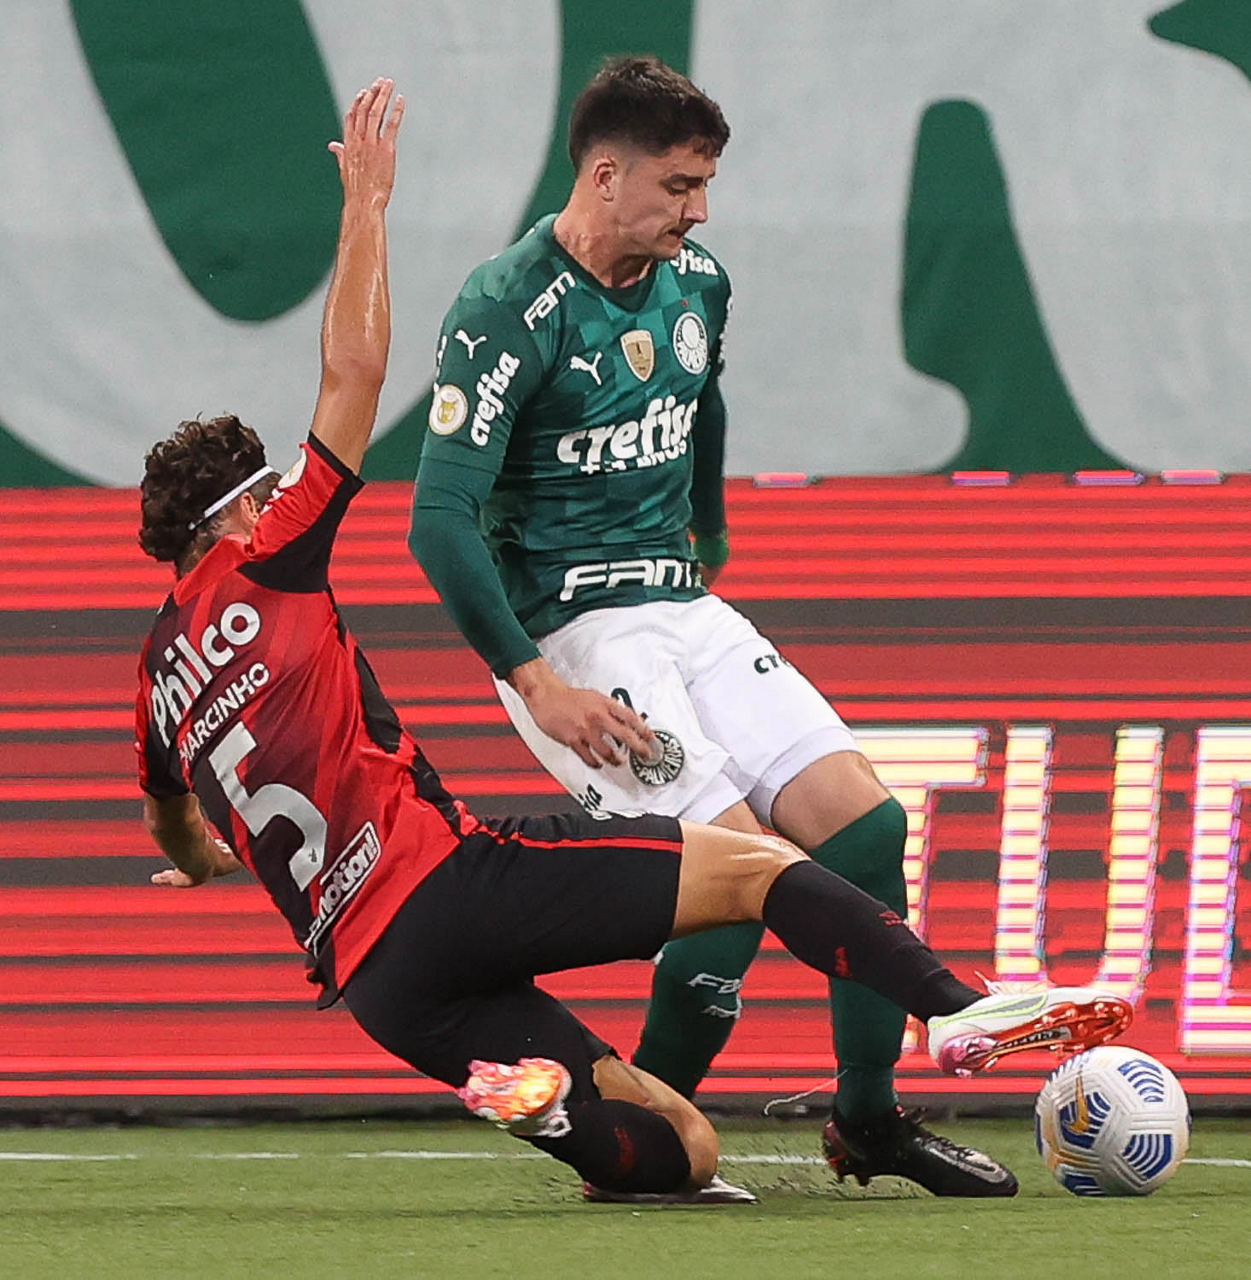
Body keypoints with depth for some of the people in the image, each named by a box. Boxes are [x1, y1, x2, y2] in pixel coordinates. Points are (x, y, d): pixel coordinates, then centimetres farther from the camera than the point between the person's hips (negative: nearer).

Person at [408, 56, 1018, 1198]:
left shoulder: (697, 286, 6)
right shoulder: (506, 313, -17)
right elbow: (441, 520, -20)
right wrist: (535, 684, -24)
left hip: (683, 611, 7)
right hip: (566, 632, -7)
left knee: (866, 820, -5)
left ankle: (870, 1120, 7)